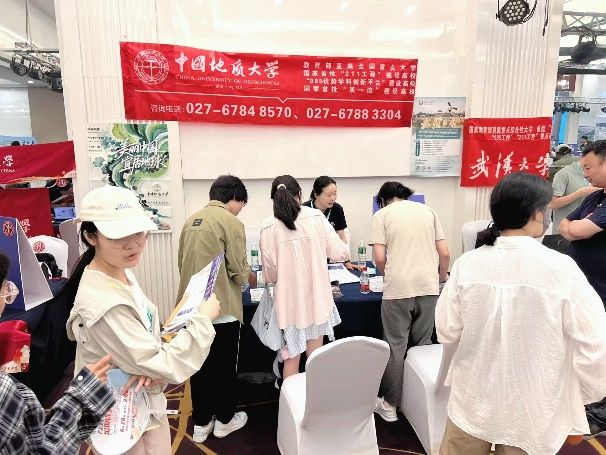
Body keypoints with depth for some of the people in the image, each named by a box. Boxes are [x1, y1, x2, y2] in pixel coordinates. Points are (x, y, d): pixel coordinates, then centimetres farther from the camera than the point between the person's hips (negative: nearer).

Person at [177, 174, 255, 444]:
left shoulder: (192, 220, 8)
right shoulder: (230, 222, -14)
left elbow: (183, 263, 12)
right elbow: (238, 272, -13)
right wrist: (250, 277, 8)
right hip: (221, 308, -6)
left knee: (199, 365, 18)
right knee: (224, 367, 13)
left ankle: (201, 423, 32)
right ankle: (224, 420, 30)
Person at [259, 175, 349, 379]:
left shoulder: (269, 226, -9)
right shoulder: (316, 217, -6)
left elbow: (270, 273, -7)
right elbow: (340, 253, -2)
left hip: (289, 301, -1)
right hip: (317, 297, 1)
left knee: (291, 359, 14)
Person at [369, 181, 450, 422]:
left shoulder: (381, 215, 4)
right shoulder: (427, 210, 14)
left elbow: (379, 258, -6)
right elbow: (444, 253, 9)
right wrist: (442, 276, 26)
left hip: (398, 288, -3)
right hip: (428, 286, 4)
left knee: (396, 346, 8)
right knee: (423, 345, 18)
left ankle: (390, 406, 19)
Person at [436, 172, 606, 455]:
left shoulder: (468, 263, -13)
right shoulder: (562, 269, -18)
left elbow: (446, 332, -7)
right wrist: (581, 400, 4)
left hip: (473, 401, 1)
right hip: (531, 413, -1)